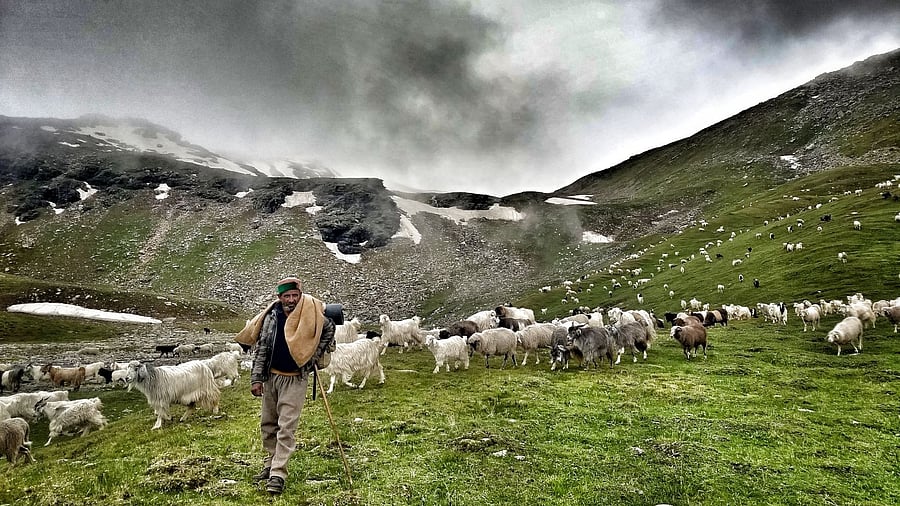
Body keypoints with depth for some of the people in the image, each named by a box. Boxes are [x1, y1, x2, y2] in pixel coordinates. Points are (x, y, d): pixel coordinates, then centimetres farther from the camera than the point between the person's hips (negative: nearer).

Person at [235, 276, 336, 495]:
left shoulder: (311, 315, -11)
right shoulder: (272, 316, -6)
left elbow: (329, 330, 8)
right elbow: (261, 348, -1)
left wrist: (315, 356, 4)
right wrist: (256, 379, -5)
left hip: (295, 379, -4)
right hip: (271, 376, 4)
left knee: (286, 428, -6)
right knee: (267, 424, 16)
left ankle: (278, 475, 0)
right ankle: (271, 463, 35)